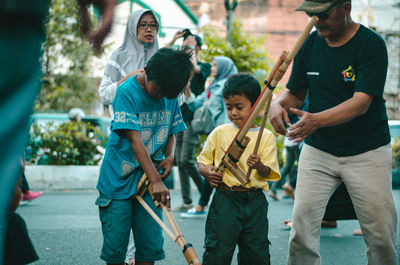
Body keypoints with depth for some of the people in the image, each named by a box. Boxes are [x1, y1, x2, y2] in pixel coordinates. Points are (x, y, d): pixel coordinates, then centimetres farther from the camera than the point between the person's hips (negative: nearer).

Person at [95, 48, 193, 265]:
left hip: (150, 180, 4)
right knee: (115, 246, 0)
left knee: (151, 245, 2)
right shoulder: (127, 92, -14)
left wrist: (169, 157, -7)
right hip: (119, 180, -4)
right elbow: (134, 140, -22)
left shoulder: (170, 96, 3)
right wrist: (156, 181, -29)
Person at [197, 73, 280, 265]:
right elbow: (202, 161, 12)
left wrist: (259, 166, -23)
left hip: (255, 202, 1)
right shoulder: (220, 132, 5)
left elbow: (268, 173, -1)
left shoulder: (266, 136, 4)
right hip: (225, 200, -1)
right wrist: (206, 172, -10)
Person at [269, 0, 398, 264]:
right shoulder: (309, 44, 3)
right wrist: (278, 104, -12)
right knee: (302, 227, -6)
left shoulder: (371, 44, -13)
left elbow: (361, 102, -22)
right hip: (318, 149, 4)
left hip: (367, 152, -3)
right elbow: (295, 93, 12)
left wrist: (316, 120, -37)